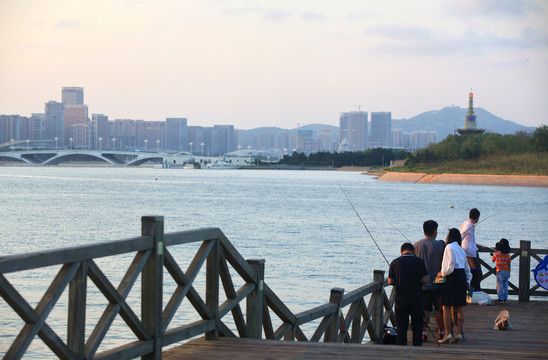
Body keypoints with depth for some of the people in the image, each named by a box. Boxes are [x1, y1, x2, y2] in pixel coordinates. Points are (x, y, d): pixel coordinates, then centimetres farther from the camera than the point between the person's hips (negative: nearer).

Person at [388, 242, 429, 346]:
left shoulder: (395, 262, 0)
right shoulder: (419, 262, -3)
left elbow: (390, 281, 0)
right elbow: (425, 280, -5)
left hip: (401, 298, 1)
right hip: (416, 298, -1)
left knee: (401, 327, 6)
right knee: (417, 327, 7)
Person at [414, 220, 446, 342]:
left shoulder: (416, 245, 0)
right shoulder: (440, 245, -8)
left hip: (422, 283, 2)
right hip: (437, 282, -2)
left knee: (424, 309, 6)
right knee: (439, 309, 7)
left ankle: (423, 333, 3)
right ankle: (441, 333, 14)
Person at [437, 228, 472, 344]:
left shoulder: (449, 247, -7)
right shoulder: (461, 250, 17)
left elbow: (450, 266, -14)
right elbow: (467, 268, 21)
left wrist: (442, 273, 0)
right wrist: (468, 281, 25)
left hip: (453, 278, -8)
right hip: (462, 278, 8)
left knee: (446, 307, -4)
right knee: (459, 307, 7)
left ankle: (448, 333, -9)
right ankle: (459, 333, 6)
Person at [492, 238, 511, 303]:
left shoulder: (497, 253, -7)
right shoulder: (508, 254, 2)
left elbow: (493, 260, 10)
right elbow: (509, 264, 4)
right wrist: (509, 273, 11)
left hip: (500, 271, -4)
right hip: (507, 271, 4)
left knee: (500, 285, -2)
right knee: (505, 285, 11)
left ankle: (500, 298, -6)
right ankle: (505, 298, 12)